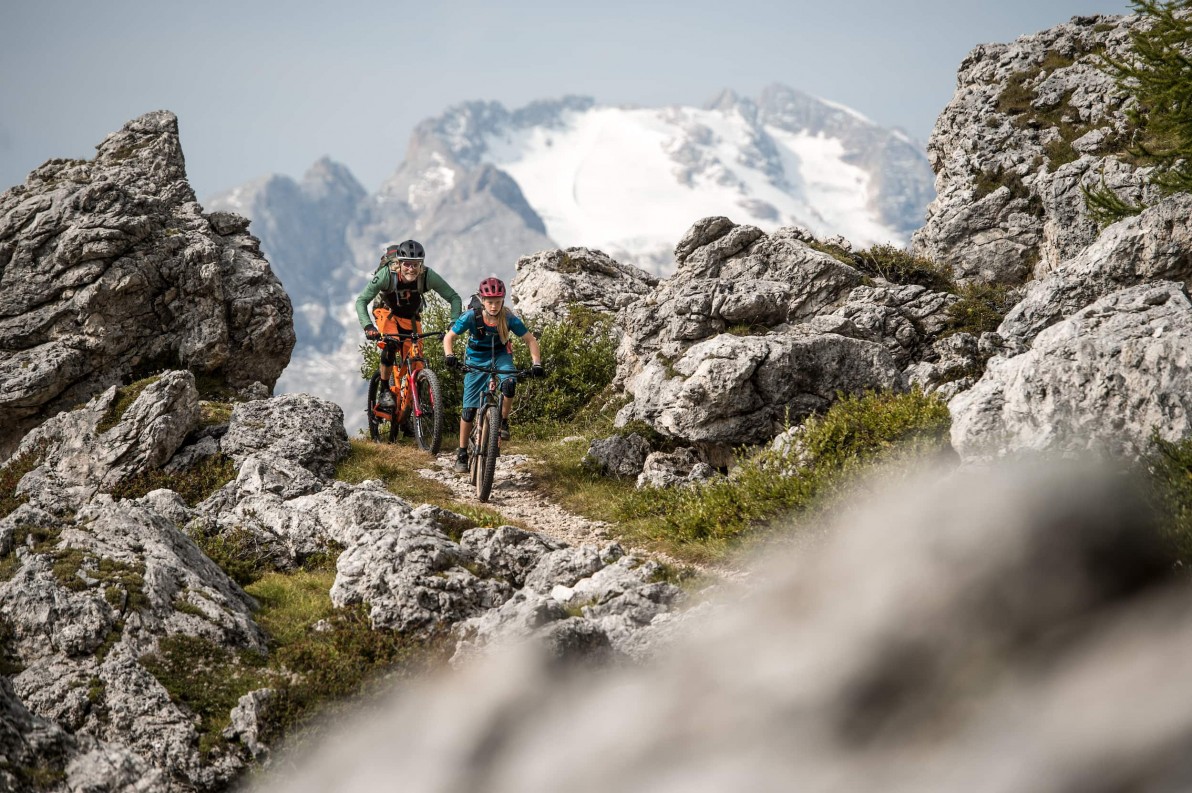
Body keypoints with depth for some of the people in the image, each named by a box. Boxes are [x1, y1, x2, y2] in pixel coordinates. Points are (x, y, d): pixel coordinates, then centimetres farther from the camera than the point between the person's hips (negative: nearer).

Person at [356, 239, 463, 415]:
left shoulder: (428, 276, -28)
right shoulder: (387, 274, -33)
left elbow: (454, 298, -21)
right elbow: (361, 301, -31)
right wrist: (367, 326, -46)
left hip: (410, 318, 2)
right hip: (387, 313, -2)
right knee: (390, 346, -31)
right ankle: (384, 392, -16)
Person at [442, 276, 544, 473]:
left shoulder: (509, 319, -24)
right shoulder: (471, 317, -25)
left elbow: (530, 340, -15)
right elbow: (449, 337, -16)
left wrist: (536, 363, -29)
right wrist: (450, 355, -35)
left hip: (500, 356, 0)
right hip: (476, 361, 0)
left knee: (509, 383, -34)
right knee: (469, 409, -4)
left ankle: (504, 421, -7)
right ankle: (462, 453, 12)